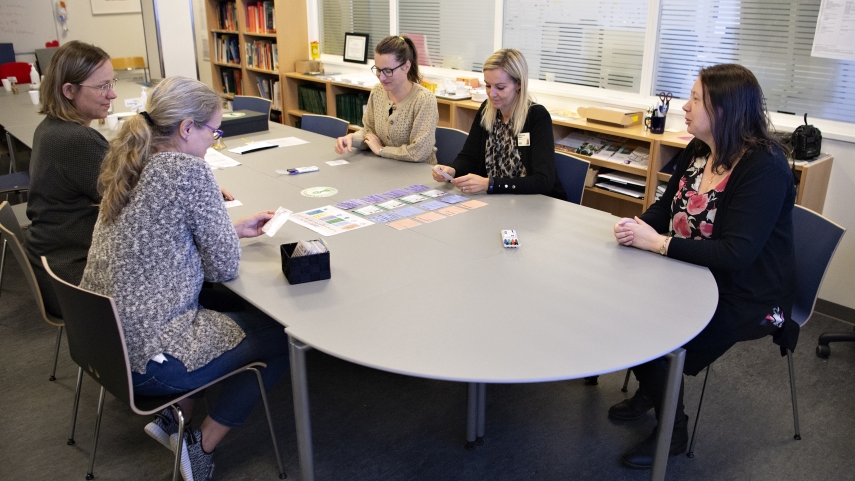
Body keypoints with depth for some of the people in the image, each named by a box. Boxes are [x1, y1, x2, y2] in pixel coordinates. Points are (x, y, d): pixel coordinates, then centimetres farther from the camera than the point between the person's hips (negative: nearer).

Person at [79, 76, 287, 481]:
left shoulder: (129, 166, 5)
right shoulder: (188, 171, -21)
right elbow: (225, 268, -16)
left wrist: (234, 228, 15)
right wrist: (228, 232, 4)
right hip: (150, 359, -9)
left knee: (231, 310, 29)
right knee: (280, 337, 11)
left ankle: (173, 418, 24)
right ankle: (201, 447, 16)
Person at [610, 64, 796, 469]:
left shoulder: (765, 168, -22)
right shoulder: (697, 151, 2)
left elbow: (736, 253, -29)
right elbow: (666, 207, 10)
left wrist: (658, 243, -28)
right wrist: (637, 226, -14)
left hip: (746, 298, -7)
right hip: (693, 276, 8)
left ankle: (671, 428, 8)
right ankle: (650, 391, 17)